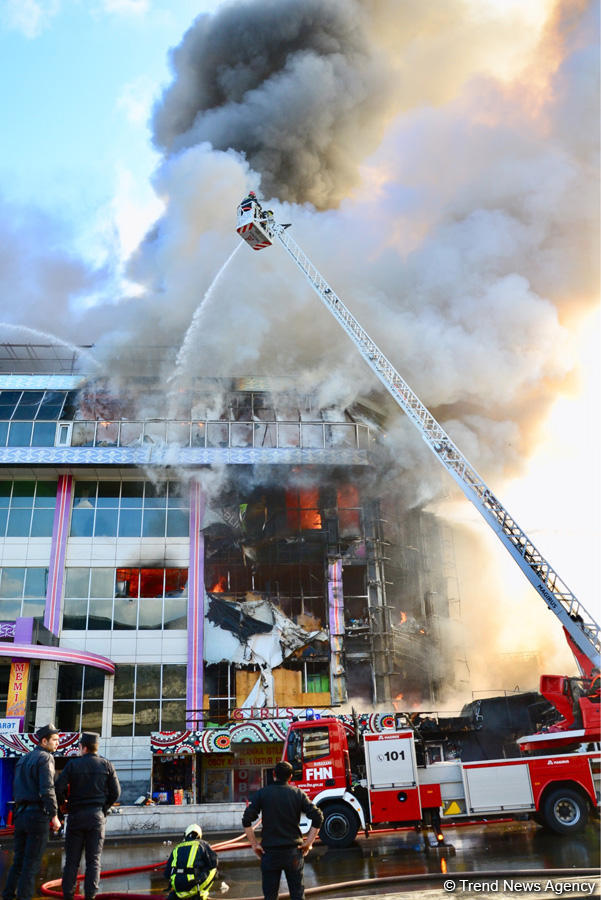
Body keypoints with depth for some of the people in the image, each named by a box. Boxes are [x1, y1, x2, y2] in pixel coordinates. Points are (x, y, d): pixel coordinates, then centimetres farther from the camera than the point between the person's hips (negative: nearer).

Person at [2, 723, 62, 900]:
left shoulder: (23, 760, 18)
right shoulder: (45, 758, -9)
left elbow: (16, 791, 20)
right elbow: (47, 789, -18)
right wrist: (54, 816, -13)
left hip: (20, 813, 8)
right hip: (38, 814, -8)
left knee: (19, 861, 14)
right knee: (32, 862, -2)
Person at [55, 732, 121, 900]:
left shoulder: (73, 764, -2)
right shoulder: (106, 765, 2)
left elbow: (59, 787, -8)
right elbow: (116, 792, 2)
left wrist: (63, 804, 10)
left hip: (76, 815, -1)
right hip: (97, 816, 1)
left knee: (72, 859, 7)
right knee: (93, 859, 4)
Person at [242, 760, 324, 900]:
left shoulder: (262, 793, -1)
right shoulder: (298, 794, 1)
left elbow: (246, 820, -7)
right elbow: (317, 817, -6)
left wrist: (254, 845, -1)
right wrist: (308, 843, -1)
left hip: (270, 852, -1)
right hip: (294, 852, 1)